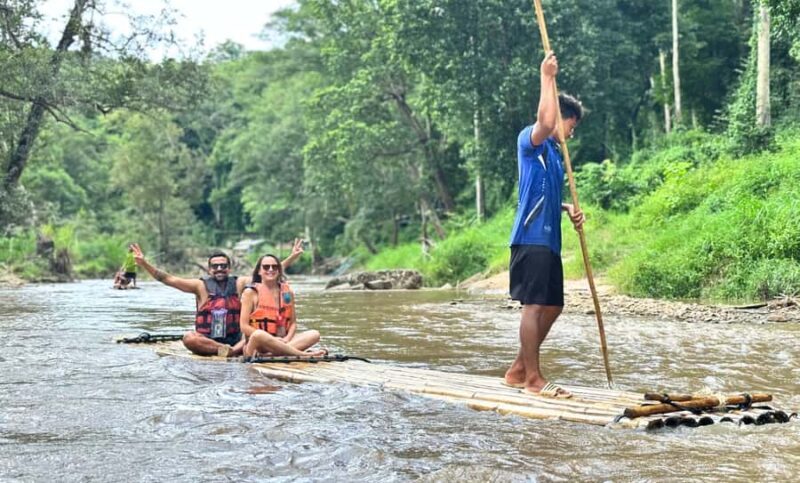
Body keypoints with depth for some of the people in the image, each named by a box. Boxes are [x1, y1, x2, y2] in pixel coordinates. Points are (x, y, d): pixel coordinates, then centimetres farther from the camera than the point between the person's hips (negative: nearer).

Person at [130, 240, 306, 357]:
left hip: (235, 339, 2)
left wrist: (292, 257, 1)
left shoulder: (239, 283, 8)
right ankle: (232, 351, -33)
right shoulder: (201, 285, 2)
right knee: (188, 338, -34)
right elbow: (168, 279, -4)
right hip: (205, 340, -2)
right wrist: (144, 263, -15)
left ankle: (234, 350, -36)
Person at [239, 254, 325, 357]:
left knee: (314, 334, -17)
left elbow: (293, 323, 13)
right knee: (258, 335, -39)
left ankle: (268, 354, -36)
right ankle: (305, 354, -33)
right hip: (258, 343, -5)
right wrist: (272, 339, -16)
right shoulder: (251, 292, 1)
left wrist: (287, 339, -10)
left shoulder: (287, 292, 13)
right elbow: (244, 326, -7)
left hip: (282, 340, 5)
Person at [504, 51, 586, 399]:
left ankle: (518, 370, 18)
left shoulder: (554, 153, 24)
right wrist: (547, 78, -19)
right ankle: (533, 379, -4)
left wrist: (569, 210, 11)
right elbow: (546, 121, -27)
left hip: (549, 239, 10)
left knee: (553, 306, 11)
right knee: (534, 305, -8)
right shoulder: (530, 141, -4)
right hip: (532, 237, -10)